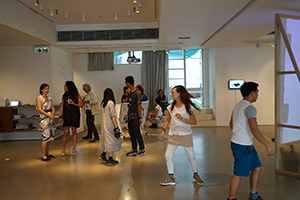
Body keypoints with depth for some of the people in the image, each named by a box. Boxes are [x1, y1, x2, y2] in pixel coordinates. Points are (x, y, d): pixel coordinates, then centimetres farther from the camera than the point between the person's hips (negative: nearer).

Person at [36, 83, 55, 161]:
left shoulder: (49, 99, 14)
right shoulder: (39, 98, -3)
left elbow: (53, 109, 8)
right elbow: (39, 109, -12)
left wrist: (52, 117, -7)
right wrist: (49, 115, -15)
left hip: (51, 119, 6)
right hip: (44, 119, -6)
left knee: (50, 137, 9)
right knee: (46, 137, -10)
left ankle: (47, 153, 20)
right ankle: (43, 156, -4)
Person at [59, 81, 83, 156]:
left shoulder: (76, 95, 0)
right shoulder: (64, 96, 9)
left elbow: (81, 105, 0)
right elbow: (62, 106, 10)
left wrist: (73, 103, -14)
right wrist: (60, 116, 4)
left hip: (75, 115, -2)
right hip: (66, 115, 2)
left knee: (74, 132, 3)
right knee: (65, 133, 0)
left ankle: (74, 149, 12)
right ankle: (63, 150, 11)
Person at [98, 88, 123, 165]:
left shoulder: (103, 103, 7)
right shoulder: (111, 103, -15)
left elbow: (105, 115, 11)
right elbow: (112, 116, -17)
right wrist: (116, 127, -15)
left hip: (104, 125, 7)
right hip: (110, 125, -7)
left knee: (107, 140, 19)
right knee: (112, 141, 2)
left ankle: (103, 155, 21)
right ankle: (110, 160, 8)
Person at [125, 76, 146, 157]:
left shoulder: (137, 93, -16)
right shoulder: (130, 92, 10)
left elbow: (139, 106, -16)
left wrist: (140, 117, -16)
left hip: (135, 117, -9)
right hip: (130, 116, 9)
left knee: (137, 133, -1)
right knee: (131, 133, 13)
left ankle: (142, 150, 12)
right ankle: (134, 149, 25)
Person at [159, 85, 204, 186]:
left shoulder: (187, 107, -10)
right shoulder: (171, 107, 2)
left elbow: (194, 122, -12)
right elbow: (168, 119, 13)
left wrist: (181, 118, -21)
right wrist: (163, 130, 4)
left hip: (186, 135, -4)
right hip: (173, 135, 4)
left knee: (191, 156, 7)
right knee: (168, 156, 0)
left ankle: (196, 175, 32)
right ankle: (171, 178, 16)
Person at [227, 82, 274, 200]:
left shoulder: (238, 105, 11)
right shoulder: (249, 108, -19)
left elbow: (231, 124, 22)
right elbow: (255, 130, -26)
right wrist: (268, 146, -19)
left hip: (247, 145, 10)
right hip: (243, 146, -10)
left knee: (257, 167, 19)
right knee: (239, 174, 2)